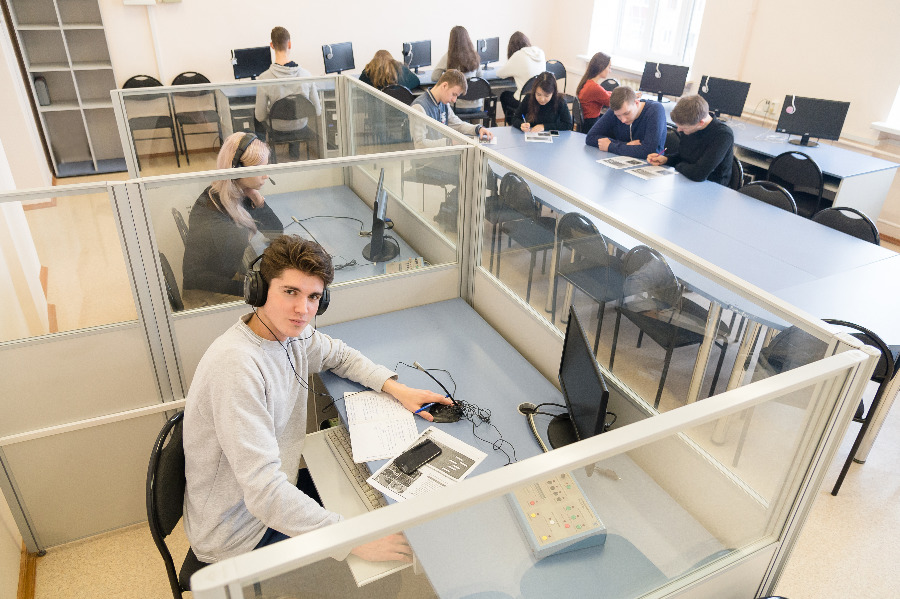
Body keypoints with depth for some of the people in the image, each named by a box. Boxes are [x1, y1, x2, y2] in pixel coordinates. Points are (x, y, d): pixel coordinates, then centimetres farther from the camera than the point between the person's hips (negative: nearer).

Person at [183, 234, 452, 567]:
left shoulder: (291, 333, -8)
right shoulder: (237, 366, -33)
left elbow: (339, 356, 13)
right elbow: (264, 492, -37)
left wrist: (397, 389, -2)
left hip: (274, 495, 8)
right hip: (237, 536, -7)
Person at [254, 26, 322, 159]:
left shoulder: (264, 79, -28)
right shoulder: (306, 75, -23)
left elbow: (260, 117, -18)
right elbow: (317, 111, -13)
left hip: (278, 127, -2)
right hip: (301, 124, 2)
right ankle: (294, 148, 45)